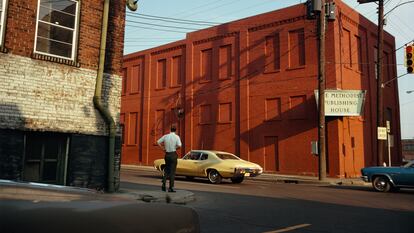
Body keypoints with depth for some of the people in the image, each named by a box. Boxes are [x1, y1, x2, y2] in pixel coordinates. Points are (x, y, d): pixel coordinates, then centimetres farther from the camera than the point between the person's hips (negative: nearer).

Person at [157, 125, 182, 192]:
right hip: (173, 154, -4)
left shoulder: (165, 136, 3)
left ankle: (163, 184, 6)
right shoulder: (177, 136, -8)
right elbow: (179, 145, -21)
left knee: (166, 170, 19)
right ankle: (171, 188, 4)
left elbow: (158, 142, 7)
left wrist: (163, 148, 10)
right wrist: (175, 148, -1)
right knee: (172, 171, 3)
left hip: (167, 154, 4)